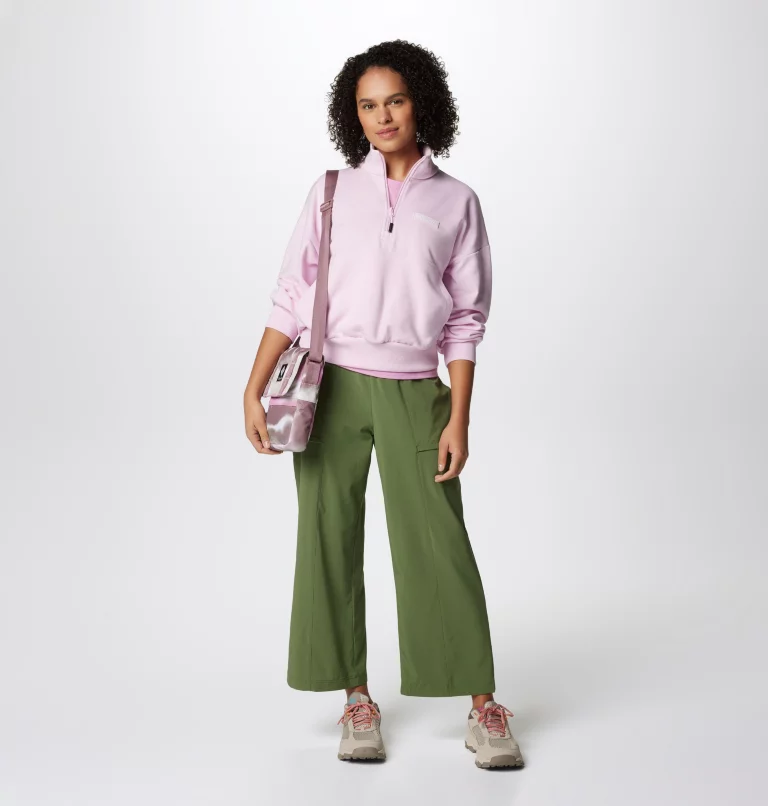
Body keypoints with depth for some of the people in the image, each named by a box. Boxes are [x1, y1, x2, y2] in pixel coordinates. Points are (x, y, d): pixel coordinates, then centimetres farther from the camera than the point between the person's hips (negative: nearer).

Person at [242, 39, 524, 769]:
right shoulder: (331, 192, 7)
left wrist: (459, 419, -3)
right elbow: (291, 297, 4)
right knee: (329, 540, 4)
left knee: (438, 545, -3)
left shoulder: (456, 202, 6)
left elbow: (465, 319, 4)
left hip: (413, 394, -1)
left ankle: (483, 710, 7)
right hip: (330, 386, 2)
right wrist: (254, 390, -4)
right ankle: (356, 701, 17)